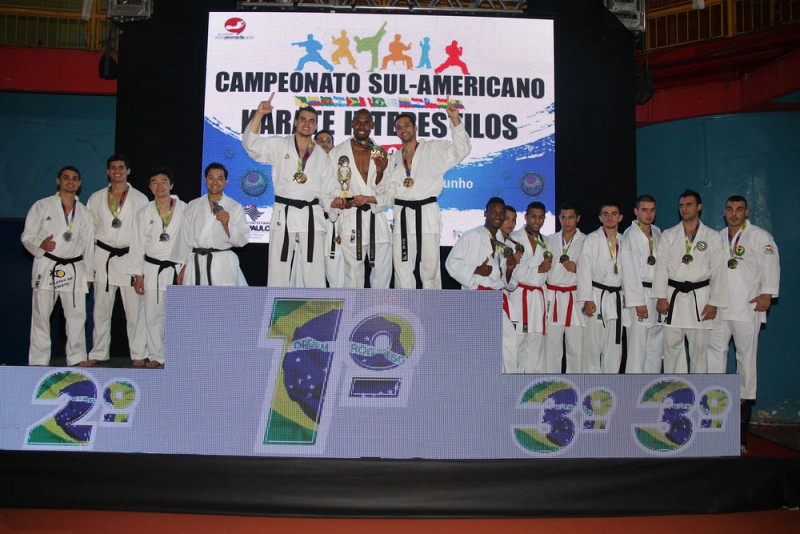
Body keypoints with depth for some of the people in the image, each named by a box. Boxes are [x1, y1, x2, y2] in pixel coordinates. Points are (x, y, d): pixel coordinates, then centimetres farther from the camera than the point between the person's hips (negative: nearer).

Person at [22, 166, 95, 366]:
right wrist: (41, 244, -23)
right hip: (47, 267, -2)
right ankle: (39, 360, 9)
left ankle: (77, 357, 16)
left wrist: (88, 274, 11)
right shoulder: (41, 206, 1)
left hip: (74, 269, 3)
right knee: (41, 315, 1)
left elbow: (88, 245, 12)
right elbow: (27, 236, -1)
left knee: (77, 315, 3)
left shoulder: (84, 213, 10)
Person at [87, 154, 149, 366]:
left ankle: (138, 354, 7)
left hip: (129, 258, -2)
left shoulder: (140, 199, 2)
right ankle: (99, 353, 20)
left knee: (135, 309, -3)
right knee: (101, 309, 9)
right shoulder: (96, 199, 9)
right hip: (103, 258, 3)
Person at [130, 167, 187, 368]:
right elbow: (138, 245, 9)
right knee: (153, 315, 3)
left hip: (177, 267, -2)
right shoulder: (144, 213, 9)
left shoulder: (184, 209, 3)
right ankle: (156, 356, 14)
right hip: (153, 269, 2)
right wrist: (138, 274, 4)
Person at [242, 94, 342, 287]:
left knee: (314, 275, 0)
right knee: (279, 272, 0)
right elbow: (251, 143, -9)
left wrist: (334, 202, -7)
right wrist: (259, 114, -20)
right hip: (284, 215, -2)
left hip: (311, 217, 2)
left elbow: (328, 191, 15)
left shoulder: (321, 156, 15)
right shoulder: (279, 146, 7)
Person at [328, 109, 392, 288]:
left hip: (377, 219, 3)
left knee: (382, 272, 8)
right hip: (350, 220, -3)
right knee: (353, 272, 2)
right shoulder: (337, 152, 0)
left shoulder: (381, 154, 7)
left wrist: (380, 173, -12)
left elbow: (388, 195, 4)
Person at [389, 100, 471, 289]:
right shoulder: (394, 158, 19)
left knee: (429, 265, 1)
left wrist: (455, 119, -18)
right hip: (401, 215, 4)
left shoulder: (434, 149, 6)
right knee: (402, 266, 5)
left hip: (426, 213, -4)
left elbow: (461, 149, -8)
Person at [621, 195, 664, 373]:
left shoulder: (657, 233, 15)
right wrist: (638, 302, -15)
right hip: (639, 294, -7)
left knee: (656, 345, 11)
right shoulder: (630, 235, -7)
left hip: (656, 296, 7)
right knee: (637, 347, -7)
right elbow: (630, 271, -11)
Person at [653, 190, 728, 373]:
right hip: (673, 296, 1)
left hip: (699, 296, -1)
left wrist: (714, 303, -4)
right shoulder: (668, 235, 8)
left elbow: (718, 272, 2)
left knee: (699, 347, 3)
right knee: (672, 346, 3)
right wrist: (661, 297, -5)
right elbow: (661, 267, 3)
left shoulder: (712, 237, 5)